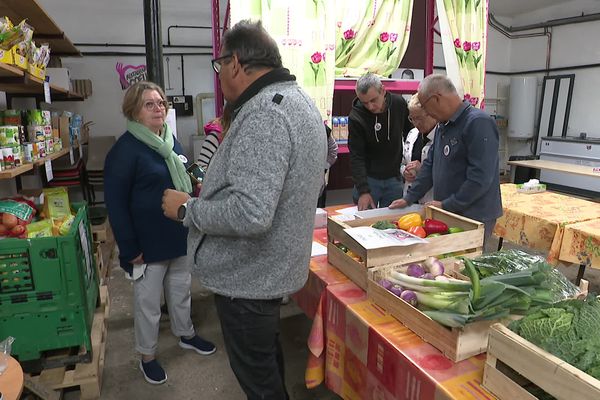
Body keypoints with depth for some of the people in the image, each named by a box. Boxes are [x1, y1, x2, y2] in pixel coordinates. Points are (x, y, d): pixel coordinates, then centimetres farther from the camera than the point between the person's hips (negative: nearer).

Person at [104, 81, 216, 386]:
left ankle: (186, 335, 44)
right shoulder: (125, 149, -16)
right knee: (148, 302, 11)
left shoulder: (171, 140, 5)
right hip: (149, 242, -6)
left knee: (181, 291, 22)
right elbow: (115, 203, -16)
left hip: (180, 237, 6)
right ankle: (147, 356, 32)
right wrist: (130, 249, -16)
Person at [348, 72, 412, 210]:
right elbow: (356, 157, -16)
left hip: (394, 178, 3)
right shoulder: (356, 117, -17)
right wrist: (363, 190, -23)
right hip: (368, 178, -3)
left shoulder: (399, 103, -6)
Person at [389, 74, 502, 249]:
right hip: (447, 214, 8)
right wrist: (409, 198, 10)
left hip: (474, 217, -8)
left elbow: (480, 178, -23)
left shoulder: (478, 123, -17)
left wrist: (446, 205, -16)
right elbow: (430, 165, 15)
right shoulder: (443, 125, 12)